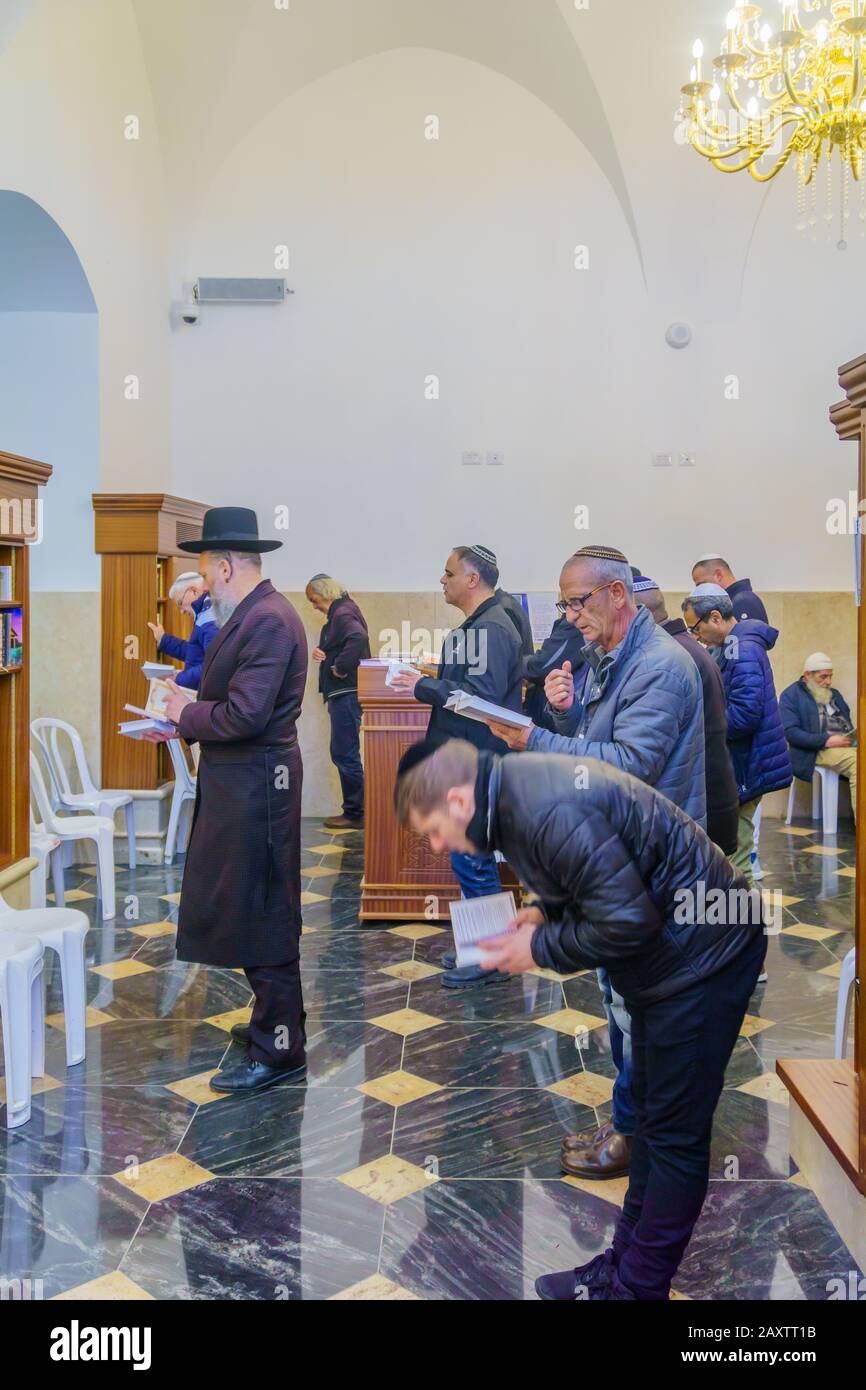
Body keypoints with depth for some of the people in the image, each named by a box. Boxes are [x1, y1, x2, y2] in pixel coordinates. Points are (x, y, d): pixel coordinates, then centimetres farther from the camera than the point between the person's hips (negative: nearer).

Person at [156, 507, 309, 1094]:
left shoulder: (269, 620, -20)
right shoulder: (251, 615, 11)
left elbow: (243, 715, -25)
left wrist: (186, 713, -10)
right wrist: (187, 716, 5)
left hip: (256, 786, -10)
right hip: (239, 782, 10)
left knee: (263, 914, -1)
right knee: (248, 909, 19)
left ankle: (279, 1050, 11)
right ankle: (275, 1019, 35)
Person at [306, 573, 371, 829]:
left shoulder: (343, 614, -14)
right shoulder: (339, 614, 18)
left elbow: (359, 637, -34)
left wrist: (340, 668, -24)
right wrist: (321, 654, 2)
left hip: (346, 694, -11)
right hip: (341, 694, 11)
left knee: (345, 754, -5)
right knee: (343, 754, 14)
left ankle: (355, 814, 1)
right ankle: (354, 811, 20)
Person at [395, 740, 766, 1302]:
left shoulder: (550, 812, -30)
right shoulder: (518, 786, 1)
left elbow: (627, 922, -28)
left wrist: (539, 949, -15)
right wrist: (545, 913, 0)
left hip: (703, 954, -10)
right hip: (669, 951, 10)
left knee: (674, 1133, 1)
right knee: (649, 1111, 19)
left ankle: (636, 1286, 14)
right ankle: (626, 1261, 32)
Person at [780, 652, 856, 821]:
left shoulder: (834, 694, 27)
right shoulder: (791, 695, 4)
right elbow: (790, 732, -9)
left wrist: (852, 738, -1)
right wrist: (826, 741, -17)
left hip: (845, 745, 6)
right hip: (818, 750, -6)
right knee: (857, 762, -33)